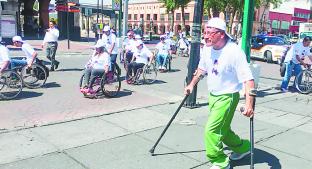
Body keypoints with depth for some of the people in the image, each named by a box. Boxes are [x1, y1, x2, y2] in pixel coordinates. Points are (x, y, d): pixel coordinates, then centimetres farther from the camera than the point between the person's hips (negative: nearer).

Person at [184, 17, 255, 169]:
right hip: (212, 95, 8)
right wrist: (192, 84, 19)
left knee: (211, 130, -11)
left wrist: (249, 103, -38)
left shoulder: (235, 52, -25)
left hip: (227, 97, -8)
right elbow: (202, 68, 15)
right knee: (221, 128, 21)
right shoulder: (207, 48, -4)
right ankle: (242, 147, 45)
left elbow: (248, 79, -29)